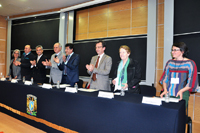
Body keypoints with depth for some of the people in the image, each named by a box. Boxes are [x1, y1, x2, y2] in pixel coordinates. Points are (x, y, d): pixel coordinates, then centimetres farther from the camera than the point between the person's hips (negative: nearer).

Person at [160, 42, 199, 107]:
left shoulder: (190, 63, -3)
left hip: (181, 95, -3)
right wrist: (165, 90, -6)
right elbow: (165, 78, 8)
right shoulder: (169, 62, 8)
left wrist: (181, 91, -18)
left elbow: (191, 82, -5)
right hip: (168, 94, 3)